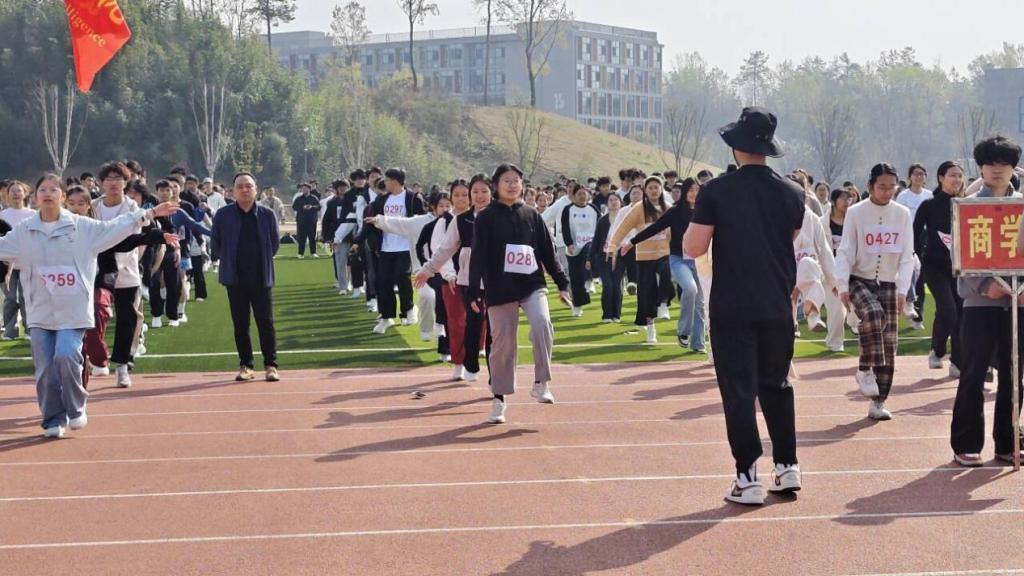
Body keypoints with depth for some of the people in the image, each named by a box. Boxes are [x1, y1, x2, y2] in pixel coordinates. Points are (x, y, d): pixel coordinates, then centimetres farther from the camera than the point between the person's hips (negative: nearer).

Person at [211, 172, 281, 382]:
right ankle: (245, 365, 13)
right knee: (240, 323, 5)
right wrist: (230, 260, 6)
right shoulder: (223, 215, -1)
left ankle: (271, 365, 8)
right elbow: (215, 243, 9)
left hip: (261, 278, -1)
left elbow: (275, 243, 9)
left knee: (266, 322, 1)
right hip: (235, 278, 1)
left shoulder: (267, 215, -1)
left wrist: (264, 261, 6)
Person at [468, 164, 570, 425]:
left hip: (533, 285, 2)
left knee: (542, 323, -25)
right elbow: (478, 256, -2)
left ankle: (541, 383, -13)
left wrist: (562, 283, 7)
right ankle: (499, 399, 14)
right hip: (500, 289, -1)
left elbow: (548, 252, 12)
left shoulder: (532, 215, 9)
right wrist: (474, 292, -8)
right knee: (502, 344, 1)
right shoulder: (486, 217, 0)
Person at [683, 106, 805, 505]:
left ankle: (748, 478, 0)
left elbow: (693, 248, -9)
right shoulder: (792, 194, 0)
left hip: (731, 308, -3)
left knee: (739, 391, 1)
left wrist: (700, 217, 7)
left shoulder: (716, 191, -11)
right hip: (777, 308, 3)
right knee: (777, 386, 17)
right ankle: (787, 467, 19)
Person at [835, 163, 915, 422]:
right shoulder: (855, 213, -5)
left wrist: (902, 289, -8)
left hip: (889, 284, 3)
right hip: (860, 281, -3)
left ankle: (878, 403, 8)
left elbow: (907, 255, 2)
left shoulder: (902, 214, 2)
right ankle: (865, 369, -15)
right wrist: (843, 286, -16)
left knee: (889, 346, 0)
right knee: (873, 314, -34)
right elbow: (845, 252, -6)